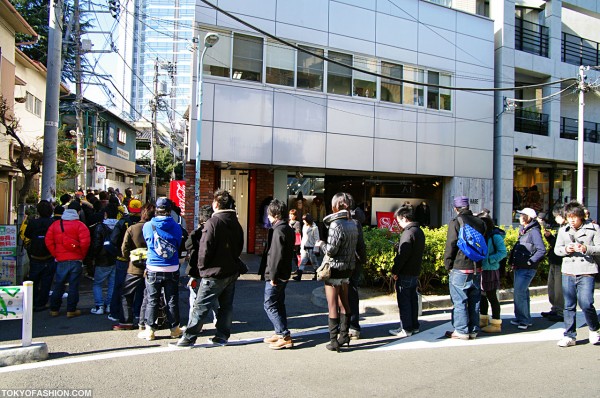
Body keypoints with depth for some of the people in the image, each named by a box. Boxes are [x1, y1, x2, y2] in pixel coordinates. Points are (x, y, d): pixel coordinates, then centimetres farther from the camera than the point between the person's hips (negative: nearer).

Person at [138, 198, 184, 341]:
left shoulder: (148, 226, -6)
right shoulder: (176, 227, -4)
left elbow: (147, 242, 10)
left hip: (153, 270, -1)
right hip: (172, 269, 1)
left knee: (152, 301, 8)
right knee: (172, 300, 10)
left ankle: (150, 330, 13)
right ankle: (174, 329, 19)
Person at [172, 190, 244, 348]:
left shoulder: (213, 222, -15)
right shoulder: (236, 223, 8)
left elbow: (205, 248, -17)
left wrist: (202, 266, -3)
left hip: (215, 272, -7)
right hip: (232, 271, 7)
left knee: (201, 306, -1)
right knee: (226, 305, 13)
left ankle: (188, 337, 4)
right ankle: (222, 336, 19)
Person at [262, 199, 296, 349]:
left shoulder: (279, 230, -18)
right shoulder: (289, 229, 12)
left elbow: (277, 255, -24)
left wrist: (272, 276, -19)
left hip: (276, 276, -10)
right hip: (284, 274, 10)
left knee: (270, 305, -3)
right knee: (279, 304, 17)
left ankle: (285, 337, -4)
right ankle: (281, 333, 25)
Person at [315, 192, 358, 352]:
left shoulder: (336, 224, -19)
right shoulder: (352, 224, 6)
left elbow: (330, 250, -21)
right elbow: (352, 246, 9)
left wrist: (320, 244, -2)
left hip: (334, 268, -8)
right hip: (347, 268, 8)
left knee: (332, 305, 1)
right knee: (344, 303, 18)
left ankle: (333, 341, 6)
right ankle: (344, 335, 28)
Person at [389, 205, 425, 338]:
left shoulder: (408, 233, -19)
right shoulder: (419, 231, 12)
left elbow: (403, 255, -22)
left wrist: (395, 271, -16)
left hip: (405, 273, -9)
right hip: (415, 272, 9)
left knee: (404, 301, -1)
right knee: (413, 299, 16)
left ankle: (406, 329, 4)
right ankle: (414, 326, 24)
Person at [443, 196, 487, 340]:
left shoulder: (455, 222, -10)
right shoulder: (480, 222, 8)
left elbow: (451, 246, -11)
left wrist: (448, 265, -1)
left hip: (460, 268, -6)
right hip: (476, 269, 6)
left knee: (459, 301, 2)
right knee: (474, 301, 12)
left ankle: (461, 331, 5)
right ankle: (473, 330, 19)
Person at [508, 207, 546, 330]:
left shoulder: (534, 231, -13)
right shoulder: (523, 230, 15)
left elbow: (542, 250, -20)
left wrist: (530, 261, -19)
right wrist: (512, 261, 14)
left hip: (527, 269, -9)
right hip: (519, 267, 9)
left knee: (519, 293, -10)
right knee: (522, 292, 14)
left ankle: (524, 320, -1)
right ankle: (521, 318, 22)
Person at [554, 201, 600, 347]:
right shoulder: (563, 230, 12)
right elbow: (556, 249, 12)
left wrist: (586, 248, -19)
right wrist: (566, 249, -9)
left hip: (586, 272, -3)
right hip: (568, 272, 4)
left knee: (586, 303, -11)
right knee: (569, 305, 7)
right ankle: (569, 336, 16)